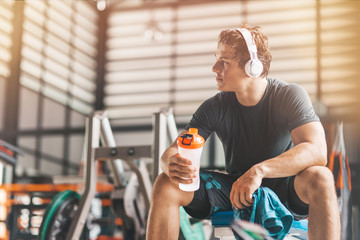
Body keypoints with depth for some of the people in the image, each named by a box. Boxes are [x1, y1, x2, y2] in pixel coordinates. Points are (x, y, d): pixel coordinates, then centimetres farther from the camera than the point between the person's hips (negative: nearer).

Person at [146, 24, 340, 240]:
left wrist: (260, 170, -43)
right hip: (234, 191, 3)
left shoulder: (290, 96, -13)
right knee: (166, 184, -18)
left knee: (320, 178, -36)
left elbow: (317, 151, -28)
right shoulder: (215, 107, -5)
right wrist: (172, 164, -35)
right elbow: (173, 151, -8)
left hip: (283, 191, -3)